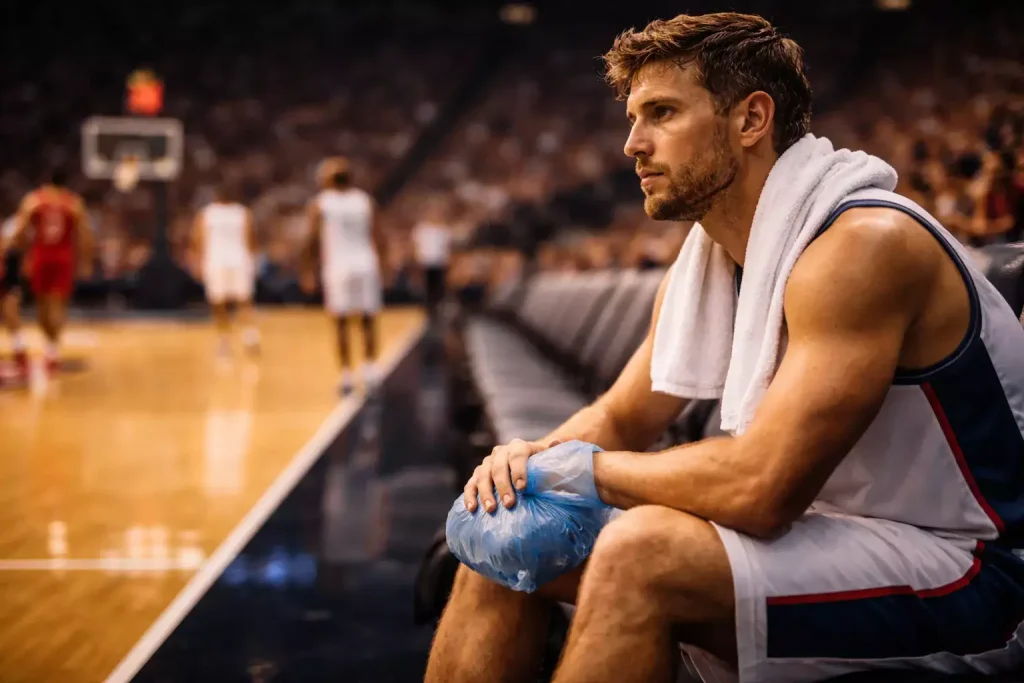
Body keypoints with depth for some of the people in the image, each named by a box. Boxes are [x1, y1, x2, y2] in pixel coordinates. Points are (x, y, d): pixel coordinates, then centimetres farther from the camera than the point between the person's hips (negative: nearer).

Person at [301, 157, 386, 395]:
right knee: (369, 320, 10)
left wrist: (308, 271, 1)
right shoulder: (365, 200, 5)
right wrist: (380, 262, 10)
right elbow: (378, 237, 1)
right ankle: (369, 370, 4)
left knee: (342, 323, 4)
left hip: (337, 266, -1)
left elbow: (312, 241, -5)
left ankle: (346, 375, 2)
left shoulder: (318, 204, -1)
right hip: (365, 264, 1)